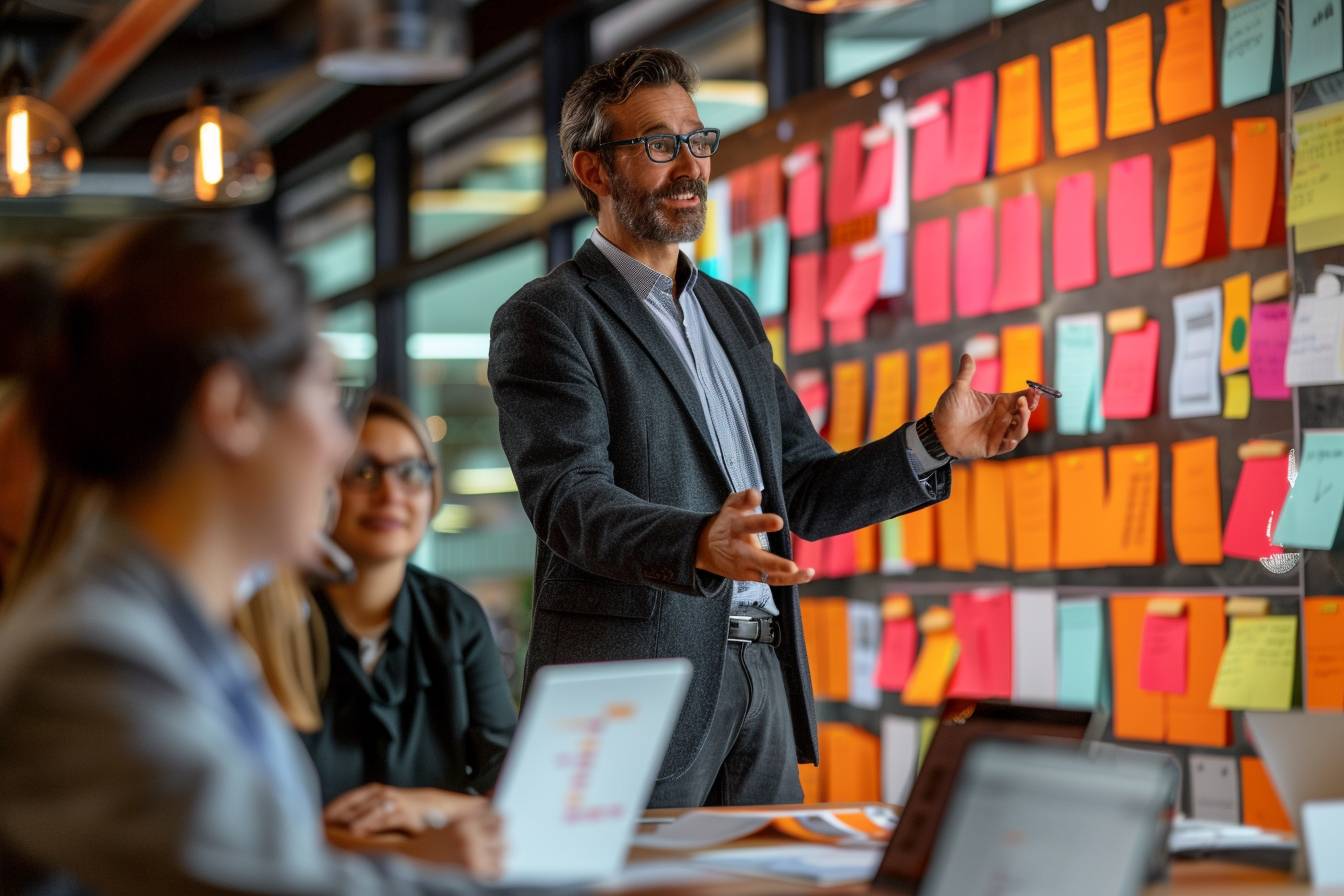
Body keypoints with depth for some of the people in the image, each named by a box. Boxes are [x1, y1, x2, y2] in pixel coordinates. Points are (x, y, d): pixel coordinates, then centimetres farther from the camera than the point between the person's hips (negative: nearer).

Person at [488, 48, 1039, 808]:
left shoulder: (732, 313, 20)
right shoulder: (547, 319, -4)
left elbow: (804, 493, 19)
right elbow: (570, 499, -18)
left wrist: (935, 443, 4)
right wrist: (699, 547, -35)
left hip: (761, 680, 7)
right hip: (636, 686, -7)